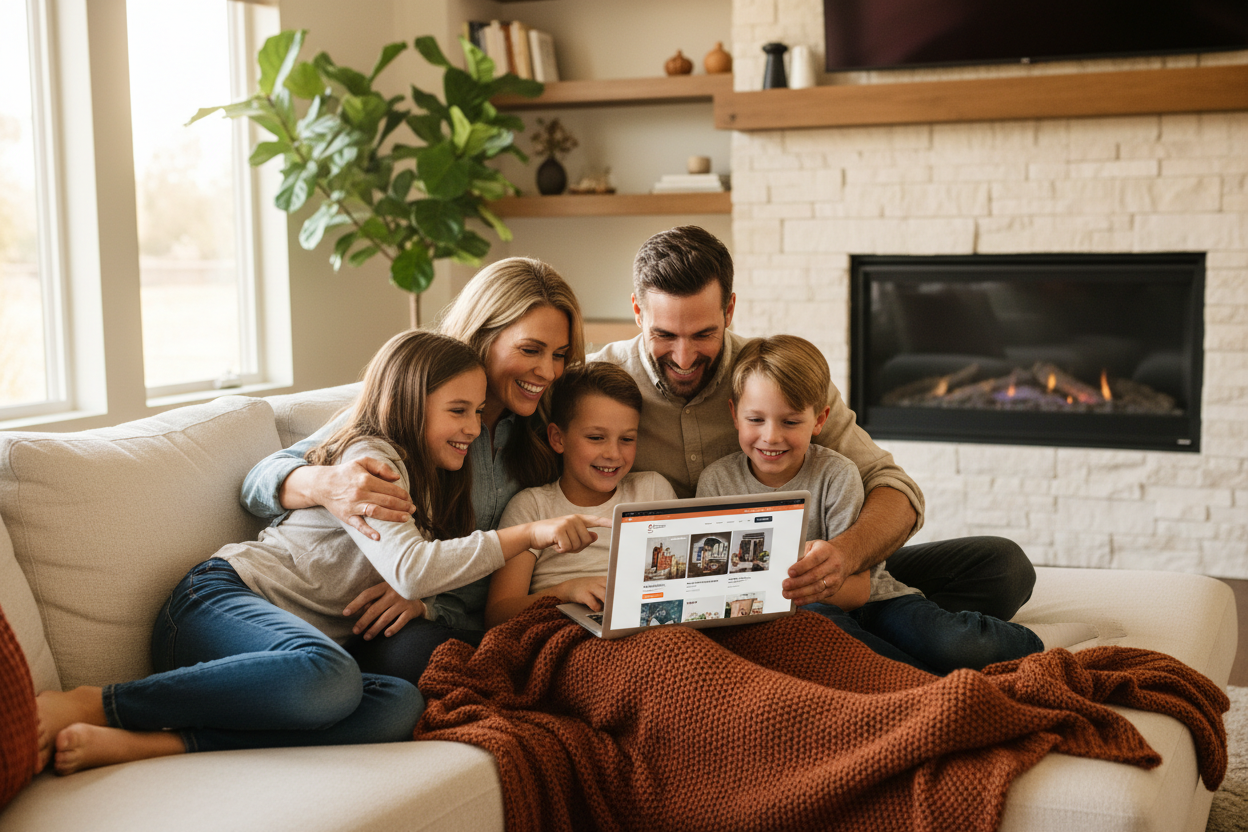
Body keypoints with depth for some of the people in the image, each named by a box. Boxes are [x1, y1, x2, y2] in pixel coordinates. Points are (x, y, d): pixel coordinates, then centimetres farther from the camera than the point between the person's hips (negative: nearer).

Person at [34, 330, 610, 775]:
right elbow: (410, 569, -19)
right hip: (222, 596, -8)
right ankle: (93, 705, -26)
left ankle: (152, 744, -31)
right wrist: (527, 534, -18)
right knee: (328, 676, -41)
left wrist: (411, 603, 3)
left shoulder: (428, 481, 23)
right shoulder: (370, 457, -4)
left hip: (301, 636, 8)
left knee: (401, 706, -26)